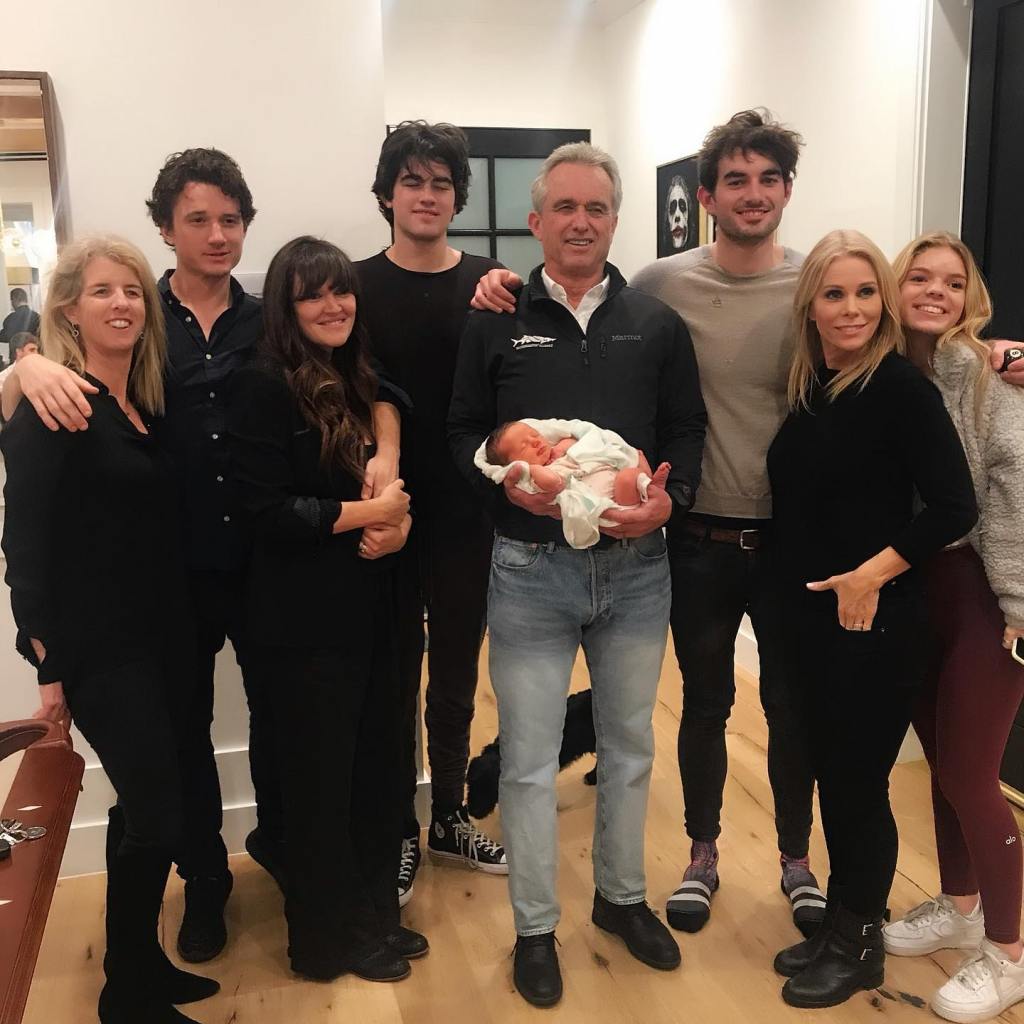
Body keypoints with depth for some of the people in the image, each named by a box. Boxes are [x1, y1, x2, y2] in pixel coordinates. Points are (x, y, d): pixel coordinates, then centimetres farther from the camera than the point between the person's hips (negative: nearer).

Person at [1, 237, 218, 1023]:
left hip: (162, 638, 7)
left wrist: (187, 633, 8)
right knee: (159, 812, -4)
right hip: (99, 647, -7)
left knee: (145, 805, 16)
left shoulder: (147, 404, 11)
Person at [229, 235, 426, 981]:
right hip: (305, 617, -7)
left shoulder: (361, 383, 11)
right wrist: (364, 513, -14)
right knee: (321, 775, 6)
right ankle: (328, 936, 26)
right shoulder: (266, 387, -11)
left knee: (375, 763, 14)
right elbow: (263, 509, -18)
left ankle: (375, 912, 33)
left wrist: (399, 523, -5)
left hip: (368, 605, 7)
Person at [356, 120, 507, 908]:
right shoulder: (359, 287, -2)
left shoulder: (488, 283, 2)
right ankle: (398, 833, 26)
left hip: (467, 510, 2)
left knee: (456, 670, 15)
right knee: (394, 674, 9)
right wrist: (372, 466, -19)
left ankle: (449, 818, 33)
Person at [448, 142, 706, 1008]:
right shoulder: (497, 323, 2)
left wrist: (669, 499, -12)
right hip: (530, 570, -2)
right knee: (530, 757, 6)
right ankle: (535, 927, 25)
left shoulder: (658, 325, 7)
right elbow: (464, 433, 4)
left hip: (637, 567, 2)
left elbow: (687, 430, 7)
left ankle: (622, 896, 39)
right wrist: (505, 479, -16)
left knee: (630, 743, 17)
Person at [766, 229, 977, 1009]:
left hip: (874, 622, -6)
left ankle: (861, 943, 27)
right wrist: (797, 594, 2)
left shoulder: (902, 386, -13)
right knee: (830, 775, 17)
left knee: (860, 782, 7)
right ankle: (837, 924, 35)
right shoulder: (806, 387, 6)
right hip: (808, 618, 7)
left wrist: (874, 571, -19)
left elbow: (954, 506, -18)